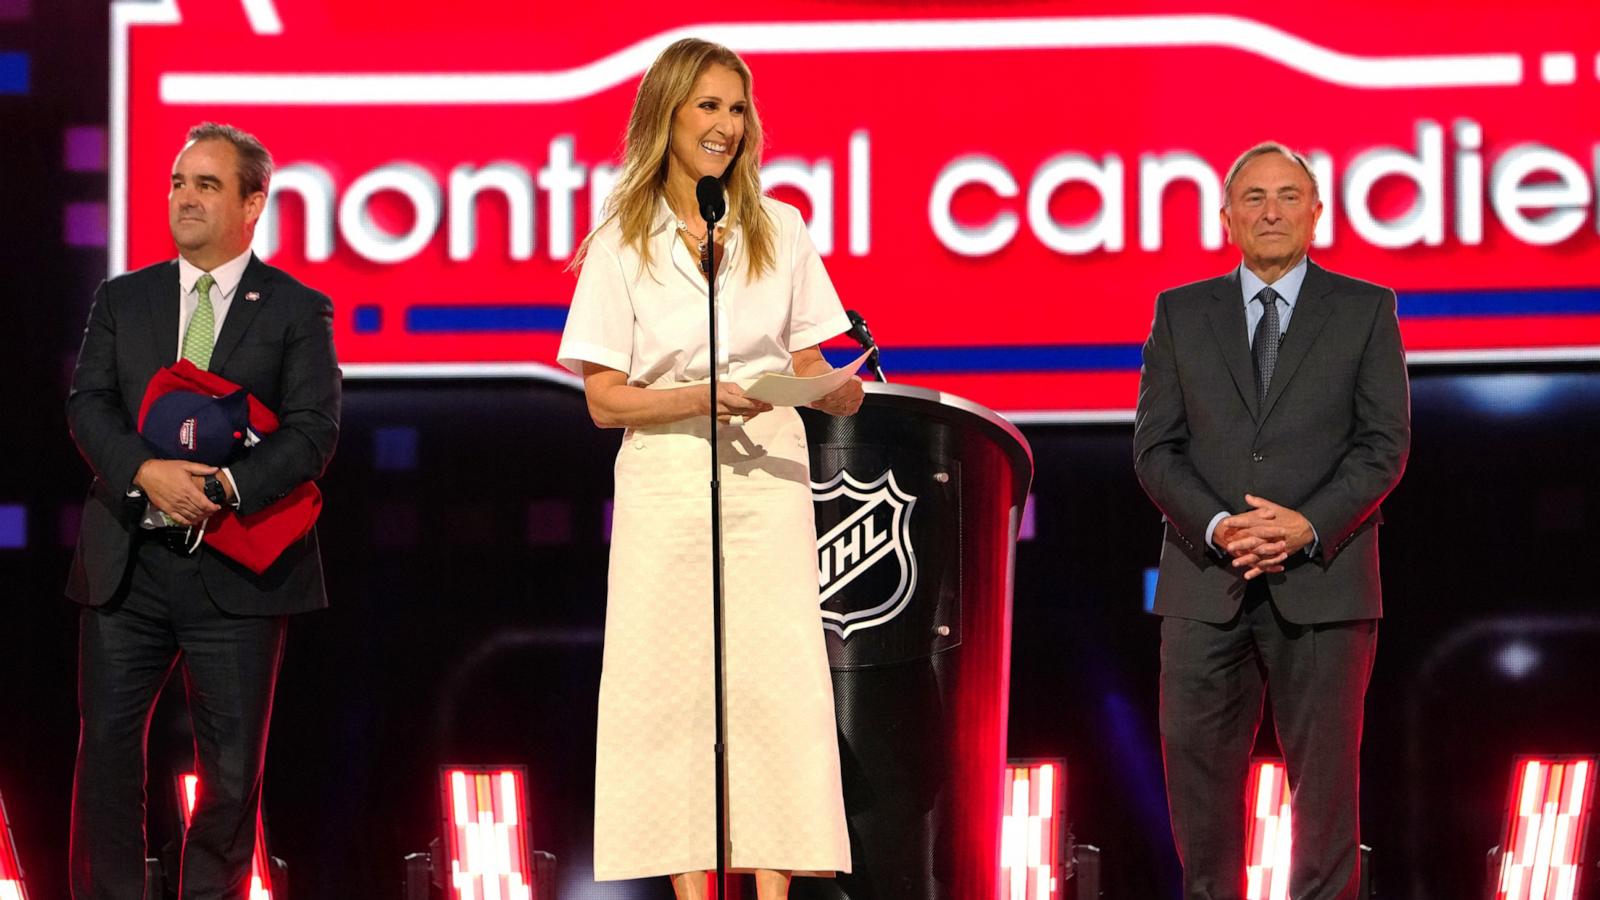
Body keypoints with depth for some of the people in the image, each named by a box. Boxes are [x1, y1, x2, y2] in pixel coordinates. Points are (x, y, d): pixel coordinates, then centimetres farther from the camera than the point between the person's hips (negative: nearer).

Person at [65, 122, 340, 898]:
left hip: (235, 567, -2)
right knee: (107, 749, 2)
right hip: (127, 566, 2)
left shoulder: (297, 310, 3)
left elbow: (313, 429, -6)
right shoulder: (121, 301, 12)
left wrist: (226, 489, -22)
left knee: (233, 767, 4)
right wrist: (146, 472, -19)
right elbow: (86, 405, 1)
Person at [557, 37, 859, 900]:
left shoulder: (778, 229, 11)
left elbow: (811, 371, 12)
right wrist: (703, 399, -17)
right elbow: (605, 401, -2)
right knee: (670, 676, -3)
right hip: (666, 479, -1)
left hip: (767, 478, 2)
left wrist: (837, 388, -11)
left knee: (774, 674, -6)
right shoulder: (622, 241, 3)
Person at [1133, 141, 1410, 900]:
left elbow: (1384, 444, 1)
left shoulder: (1366, 310, 7)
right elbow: (1154, 446, 6)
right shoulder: (1182, 313, 11)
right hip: (1206, 582, 2)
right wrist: (1216, 526, -11)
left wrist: (1308, 527, -14)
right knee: (1199, 773, 2)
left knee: (1324, 775, 0)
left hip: (1321, 577, -1)